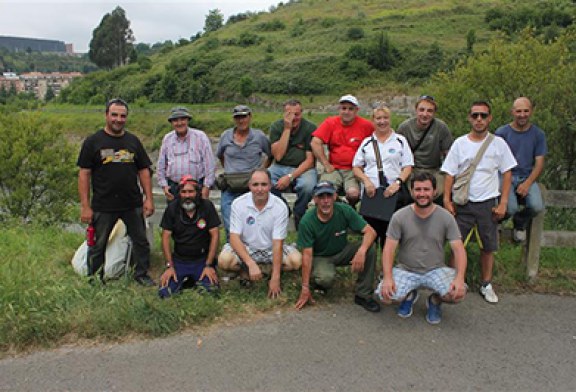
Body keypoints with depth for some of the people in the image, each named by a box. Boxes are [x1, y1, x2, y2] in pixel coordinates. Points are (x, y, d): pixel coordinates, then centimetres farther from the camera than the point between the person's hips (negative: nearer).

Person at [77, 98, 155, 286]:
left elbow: (144, 170, 10)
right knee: (97, 245, 9)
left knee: (141, 241, 10)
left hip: (133, 205, 3)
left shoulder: (133, 141, 9)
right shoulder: (93, 141, -2)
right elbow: (84, 174, -4)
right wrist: (85, 206, -10)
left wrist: (149, 198, 2)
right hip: (103, 206, -3)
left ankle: (141, 274, 28)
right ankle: (94, 280, 25)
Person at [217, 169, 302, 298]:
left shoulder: (280, 207, -18)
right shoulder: (238, 204, -16)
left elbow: (277, 243, -19)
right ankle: (245, 269, 3)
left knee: (296, 260, -25)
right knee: (224, 260, -30)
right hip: (246, 248, 0)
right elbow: (234, 237, -18)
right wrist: (251, 264, -33)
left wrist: (275, 278, -24)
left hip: (271, 249, 0)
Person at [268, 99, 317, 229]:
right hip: (280, 167, 2)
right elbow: (278, 156, -11)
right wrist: (287, 129, -15)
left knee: (308, 186, -36)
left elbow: (310, 161, -9)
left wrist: (290, 177, -21)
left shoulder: (310, 128, -6)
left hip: (303, 168, -2)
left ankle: (299, 216, -3)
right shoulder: (276, 126, 0)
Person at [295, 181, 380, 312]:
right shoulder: (307, 221, -24)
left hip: (342, 252, 3)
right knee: (326, 278, -36)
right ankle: (318, 279, 3)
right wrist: (305, 288, -21)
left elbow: (370, 231, -20)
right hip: (320, 257, -3)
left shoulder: (344, 210, -19)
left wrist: (361, 251, -41)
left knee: (370, 250, -24)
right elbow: (307, 255, -21)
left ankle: (363, 295, -10)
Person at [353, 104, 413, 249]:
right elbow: (356, 167, 13)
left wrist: (398, 182, -12)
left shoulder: (400, 141, 11)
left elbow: (408, 167, 5)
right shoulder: (367, 142, 16)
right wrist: (366, 180, -6)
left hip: (392, 193, -1)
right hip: (370, 193, 1)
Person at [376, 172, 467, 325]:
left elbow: (459, 249, -10)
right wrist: (387, 278, -26)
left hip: (436, 270, 0)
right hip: (405, 270, 0)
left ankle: (435, 300, 11)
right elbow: (389, 249, -10)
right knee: (385, 292, -26)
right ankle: (409, 295, 12)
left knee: (458, 293, -28)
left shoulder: (446, 217, -6)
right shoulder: (399, 216, -8)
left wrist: (460, 278, -27)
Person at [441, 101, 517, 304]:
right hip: (463, 203, 0)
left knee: (488, 247, 9)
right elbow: (450, 174, 0)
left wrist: (503, 203, -4)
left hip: (488, 203, 1)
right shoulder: (459, 143, 0)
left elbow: (507, 173, 2)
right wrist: (447, 200, -8)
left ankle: (486, 285, 23)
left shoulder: (498, 143, 0)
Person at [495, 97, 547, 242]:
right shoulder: (502, 132, -1)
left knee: (537, 207, -24)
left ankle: (520, 221, 14)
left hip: (527, 177, 2)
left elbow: (539, 163, 3)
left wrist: (528, 183, -12)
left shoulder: (538, 134, 6)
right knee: (510, 209, -28)